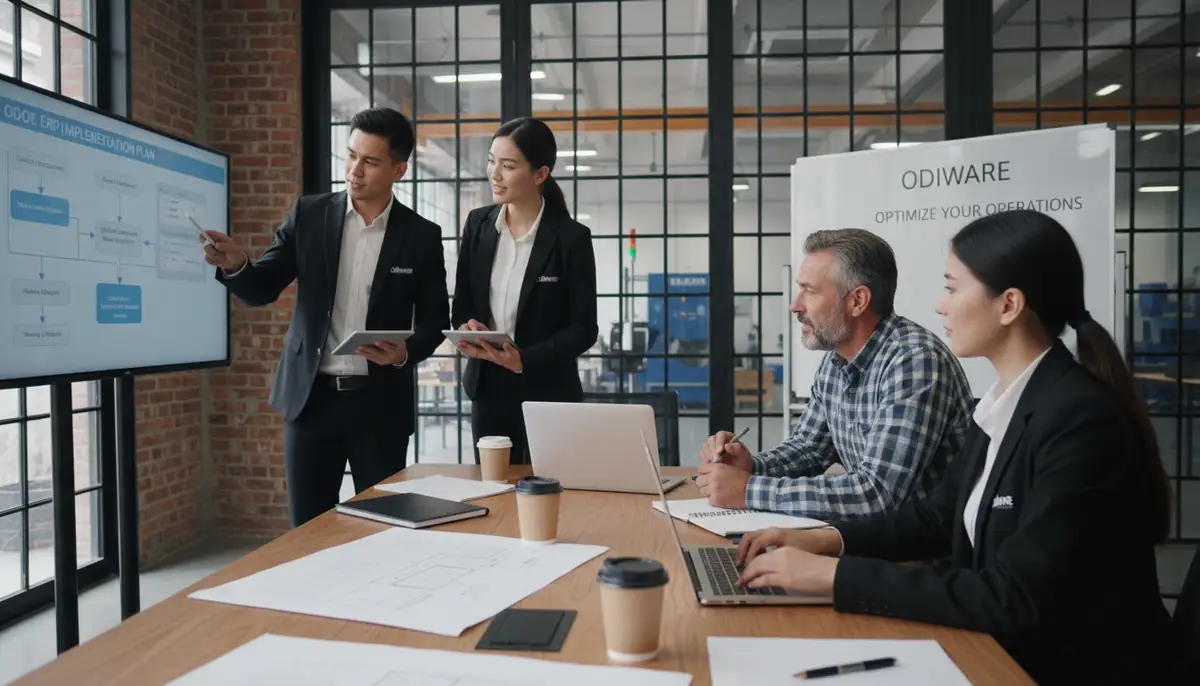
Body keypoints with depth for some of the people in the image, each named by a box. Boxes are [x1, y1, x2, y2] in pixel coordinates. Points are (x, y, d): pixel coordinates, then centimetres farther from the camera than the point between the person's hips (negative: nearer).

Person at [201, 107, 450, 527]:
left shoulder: (421, 236, -1)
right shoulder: (308, 214, 2)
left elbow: (435, 320, 4)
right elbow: (262, 291, 0)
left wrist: (406, 352, -16)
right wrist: (236, 265, -21)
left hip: (380, 402, -1)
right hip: (311, 397, 1)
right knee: (306, 530, 9)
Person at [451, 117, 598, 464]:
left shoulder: (571, 237, -10)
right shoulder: (478, 223, 4)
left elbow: (583, 329, -9)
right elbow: (461, 303, 10)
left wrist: (525, 360, -21)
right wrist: (467, 327, -12)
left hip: (547, 395, -4)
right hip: (488, 389, 4)